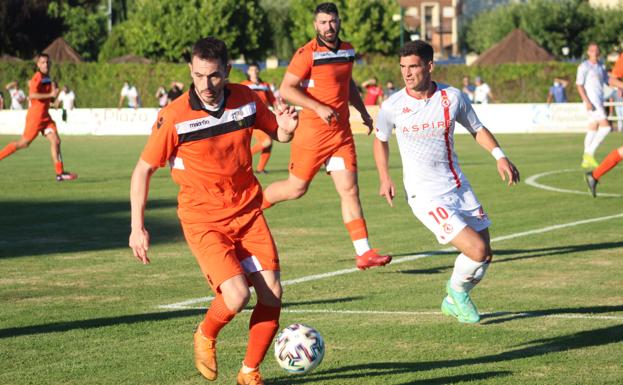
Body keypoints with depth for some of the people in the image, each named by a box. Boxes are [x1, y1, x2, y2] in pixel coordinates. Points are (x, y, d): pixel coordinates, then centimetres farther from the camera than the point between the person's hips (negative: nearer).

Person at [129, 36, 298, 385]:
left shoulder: (246, 100, -3)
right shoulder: (174, 117, -15)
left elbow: (278, 133, 14)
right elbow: (143, 169, -6)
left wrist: (286, 129, -11)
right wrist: (137, 227, -9)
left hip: (248, 212, 4)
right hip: (204, 219, -4)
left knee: (272, 294, -5)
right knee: (237, 296, -21)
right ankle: (206, 337, 13)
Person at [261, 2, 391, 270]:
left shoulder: (347, 50, 10)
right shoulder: (307, 54, -11)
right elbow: (286, 89, -16)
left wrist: (363, 112, 23)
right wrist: (318, 108, -23)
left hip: (341, 132, 5)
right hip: (312, 131, -5)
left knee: (349, 190, -2)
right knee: (296, 188, 2)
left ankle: (364, 253, -5)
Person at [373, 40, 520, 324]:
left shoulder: (452, 97, -4)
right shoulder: (393, 106, -9)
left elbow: (477, 129, 11)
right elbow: (380, 139, 11)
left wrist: (499, 155, -4)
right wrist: (385, 178, 4)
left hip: (459, 188, 4)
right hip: (425, 196, -4)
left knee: (485, 256, 7)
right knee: (477, 251, -17)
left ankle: (454, 301, 34)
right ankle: (457, 289, 15)